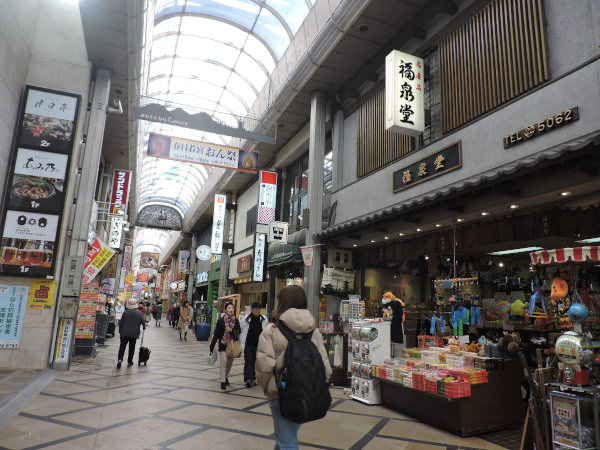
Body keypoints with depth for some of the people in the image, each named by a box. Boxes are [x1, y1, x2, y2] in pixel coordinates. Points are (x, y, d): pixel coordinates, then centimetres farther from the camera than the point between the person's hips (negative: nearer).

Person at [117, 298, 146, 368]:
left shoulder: (125, 312, -6)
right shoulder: (139, 312, -5)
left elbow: (120, 322, -2)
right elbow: (143, 321, 0)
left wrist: (120, 331, 11)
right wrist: (144, 327, 21)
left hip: (124, 333, -1)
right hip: (134, 333, 1)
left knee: (122, 346, 6)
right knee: (132, 347, 11)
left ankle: (120, 359, -12)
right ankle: (130, 361, 16)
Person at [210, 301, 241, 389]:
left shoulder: (236, 321, 0)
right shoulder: (221, 320, -8)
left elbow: (239, 332, -1)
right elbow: (216, 334, -5)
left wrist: (231, 330, -20)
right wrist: (212, 346, -4)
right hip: (223, 345, -3)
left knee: (230, 362, 13)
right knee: (223, 362, -10)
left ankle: (226, 377, 36)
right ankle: (223, 381, -3)